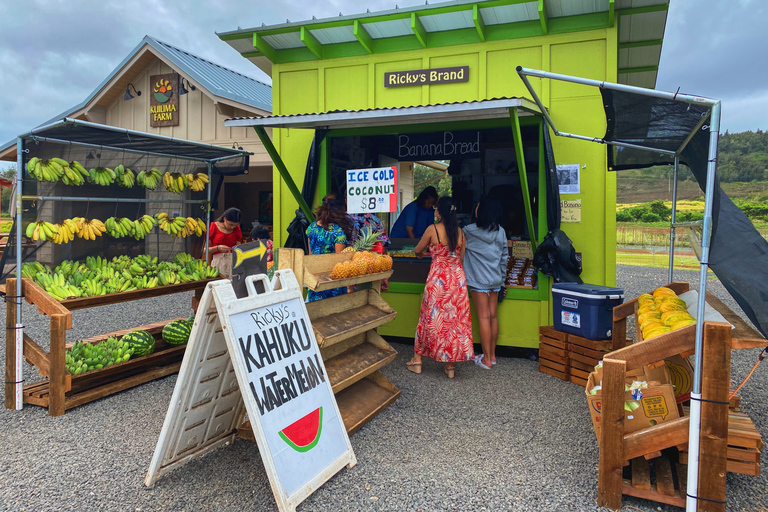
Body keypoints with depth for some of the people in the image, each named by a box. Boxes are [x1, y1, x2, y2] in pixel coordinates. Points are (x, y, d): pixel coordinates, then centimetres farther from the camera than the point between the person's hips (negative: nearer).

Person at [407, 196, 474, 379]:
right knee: (455, 319, 9)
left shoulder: (433, 229, -8)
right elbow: (461, 258, 12)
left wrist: (420, 254, 28)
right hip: (457, 277, 4)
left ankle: (417, 360, 19)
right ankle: (450, 365, 15)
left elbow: (417, 250, 5)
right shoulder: (460, 232, 4)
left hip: (438, 278, -3)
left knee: (431, 318, 8)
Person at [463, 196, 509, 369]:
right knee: (493, 316, 12)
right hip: (495, 280, 5)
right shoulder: (500, 232, 4)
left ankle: (486, 359, 4)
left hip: (479, 281, -5)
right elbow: (505, 257, 9)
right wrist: (502, 279, 18)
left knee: (484, 317, -2)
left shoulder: (470, 231, -11)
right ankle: (492, 355, 22)